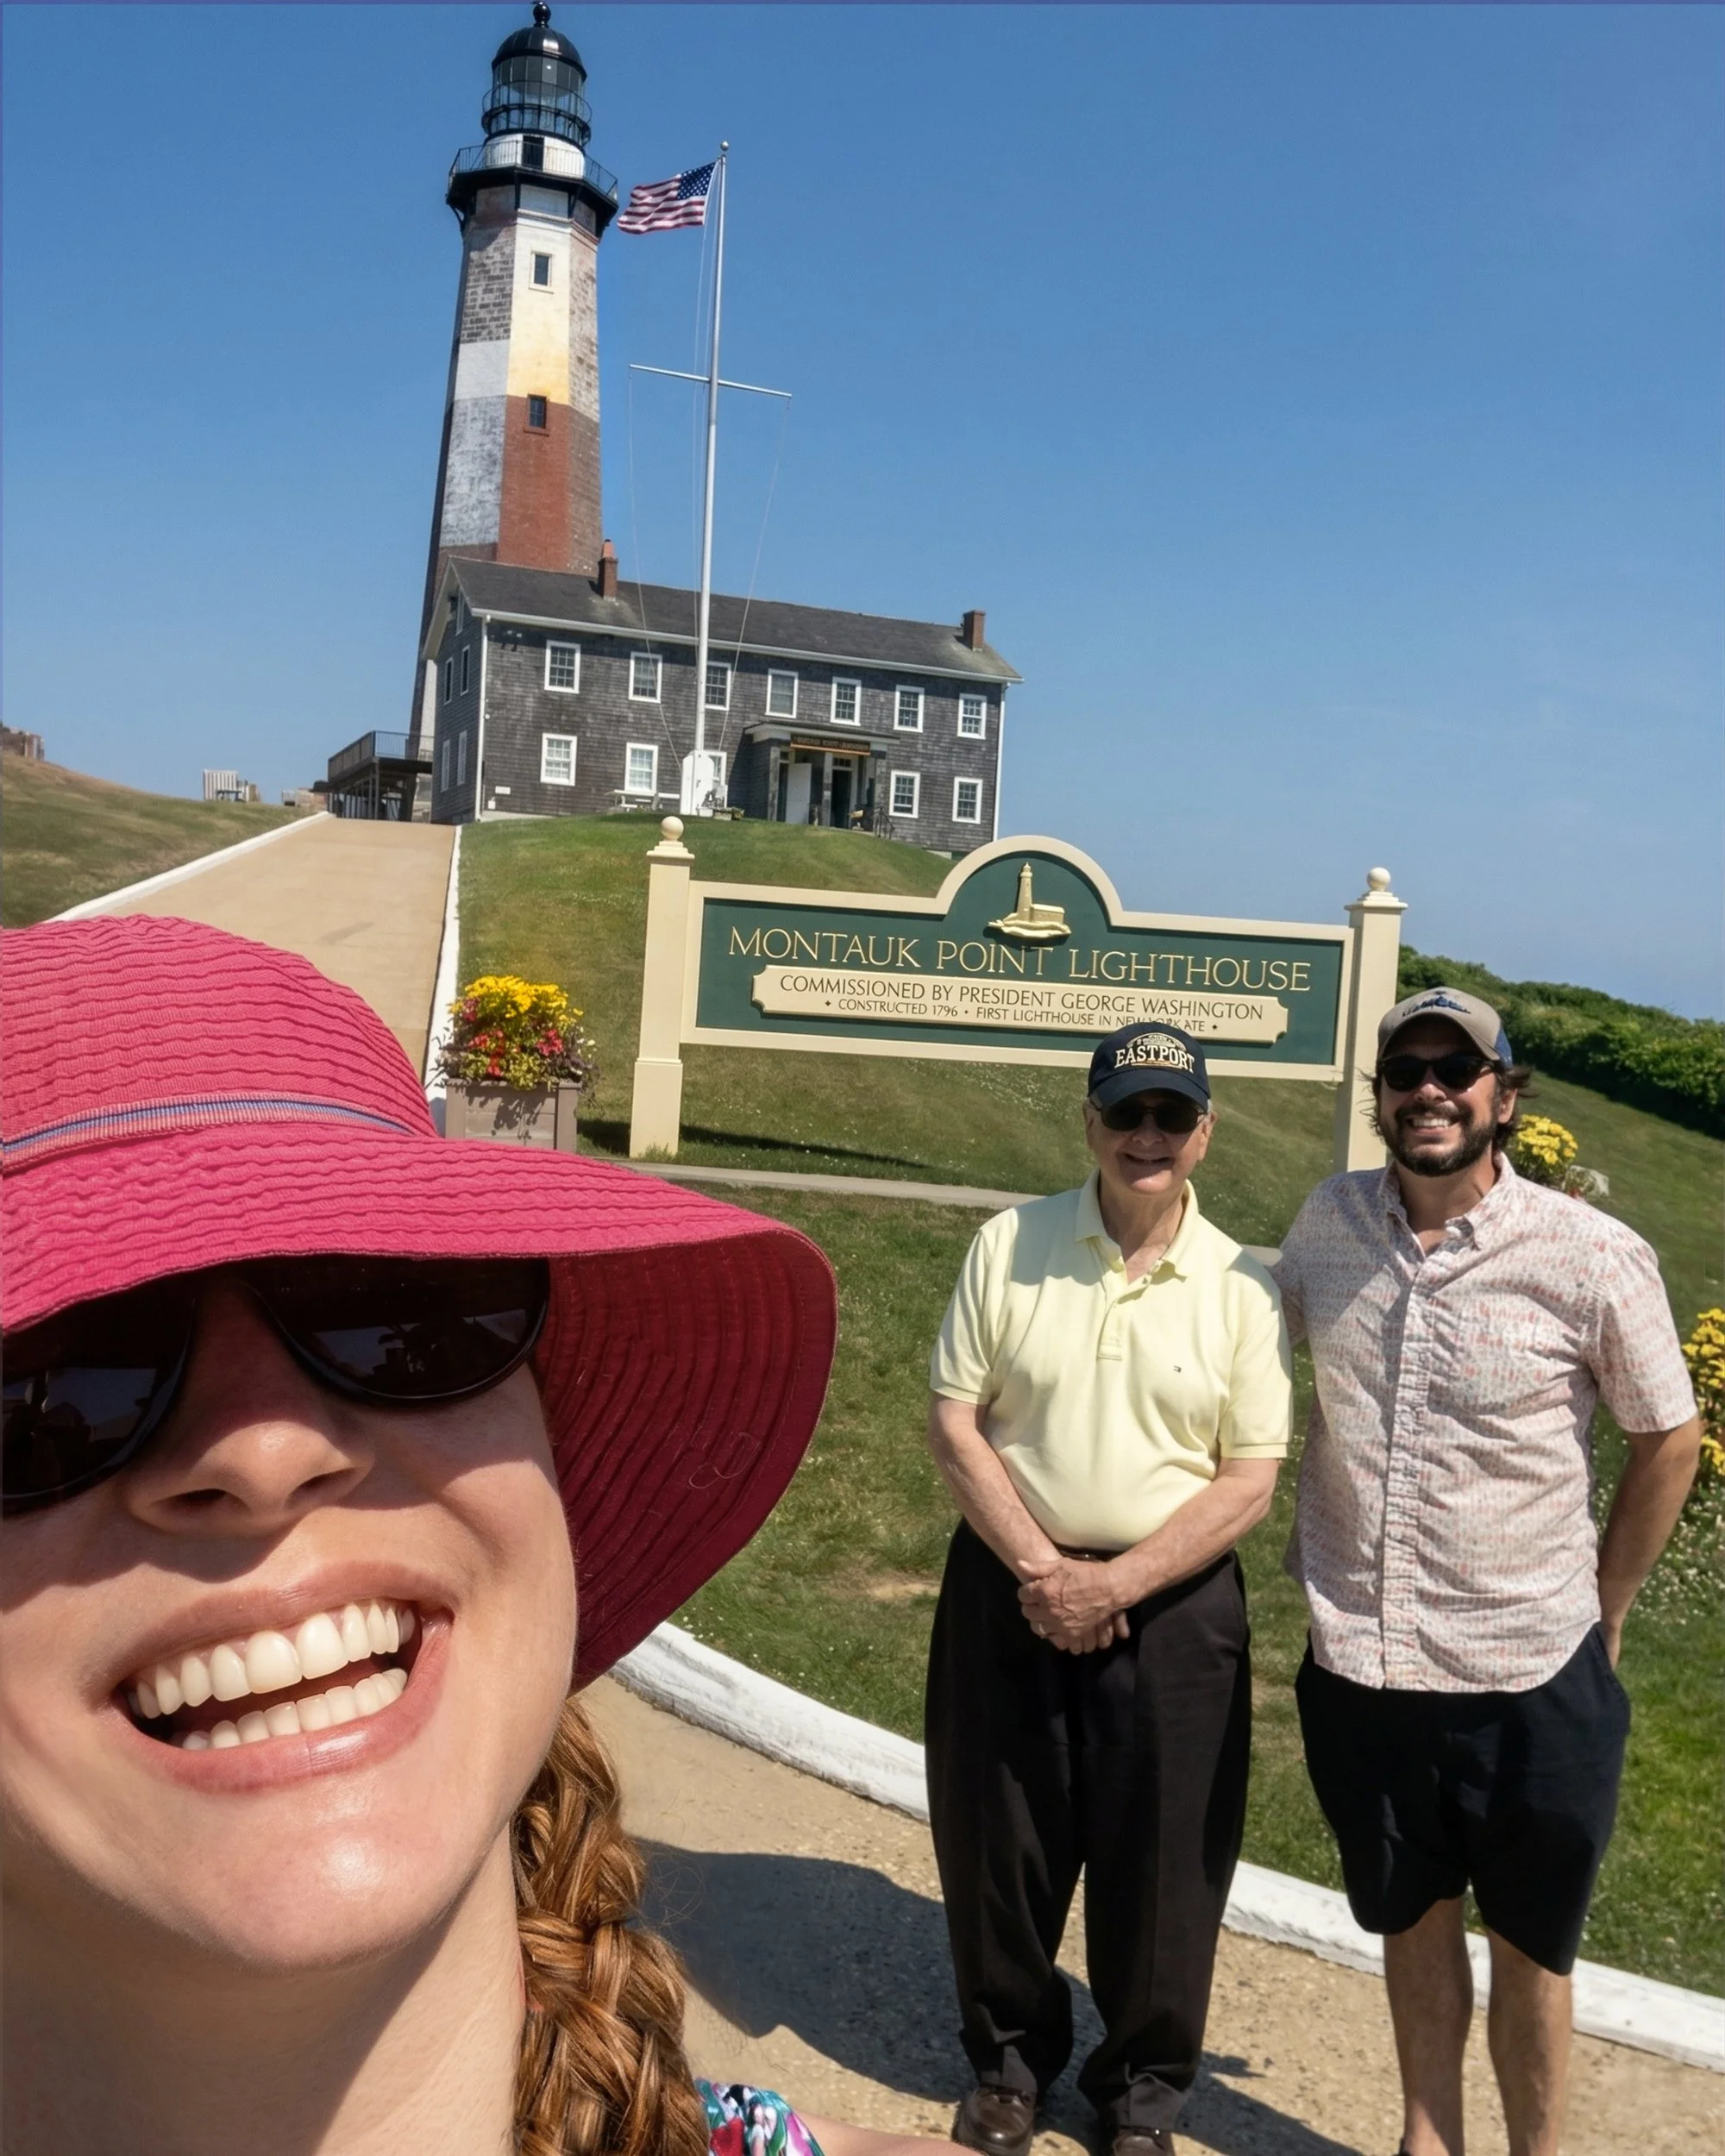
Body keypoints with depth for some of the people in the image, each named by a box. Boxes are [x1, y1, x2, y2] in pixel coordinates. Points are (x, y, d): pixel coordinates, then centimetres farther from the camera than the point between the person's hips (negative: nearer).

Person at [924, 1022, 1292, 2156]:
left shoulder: (1241, 1286, -5)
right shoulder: (1009, 1246, -4)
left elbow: (1250, 1480, -6)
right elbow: (954, 1420, -4)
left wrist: (1116, 1584, -15)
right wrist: (1040, 1569, -12)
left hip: (1173, 1604, -1)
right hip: (1009, 1586, 1)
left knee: (1160, 1862, 11)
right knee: (1000, 1843, 14)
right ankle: (1011, 2057, 39)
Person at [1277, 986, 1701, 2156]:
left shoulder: (1594, 1258, -16)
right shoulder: (1330, 1222, -6)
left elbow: (1670, 1440, -3)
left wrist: (1603, 1615, 3)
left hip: (1528, 1677, -3)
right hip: (1358, 1664, 3)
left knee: (1529, 1946, 17)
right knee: (1414, 1922, 22)